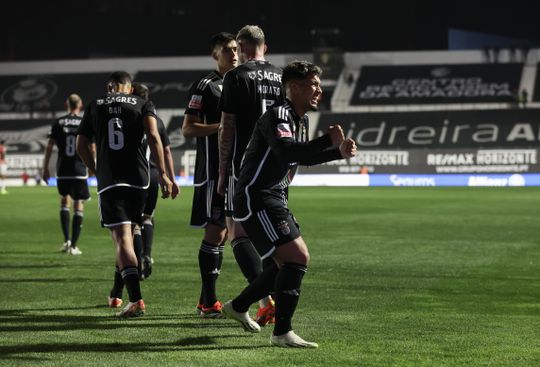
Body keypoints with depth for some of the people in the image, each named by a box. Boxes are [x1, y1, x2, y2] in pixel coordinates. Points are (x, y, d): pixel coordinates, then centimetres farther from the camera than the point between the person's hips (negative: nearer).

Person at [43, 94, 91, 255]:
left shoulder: (58, 123, 3)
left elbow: (49, 147, 1)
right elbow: (92, 148, -1)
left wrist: (45, 168, 7)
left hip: (62, 171, 2)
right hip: (80, 171, -2)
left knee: (65, 201, 19)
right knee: (78, 206, 5)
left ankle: (67, 240, 9)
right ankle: (73, 245, 1)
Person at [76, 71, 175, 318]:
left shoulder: (95, 106, 15)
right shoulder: (143, 105, 10)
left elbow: (81, 146, 14)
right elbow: (153, 136, -6)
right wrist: (163, 174, -8)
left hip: (108, 182, -1)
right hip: (138, 178, 1)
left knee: (122, 239, -10)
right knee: (128, 234, 19)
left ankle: (136, 300, -26)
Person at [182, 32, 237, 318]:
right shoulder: (205, 86, -5)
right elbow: (188, 129, -10)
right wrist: (222, 126, -19)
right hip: (213, 170, -8)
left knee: (223, 232, 9)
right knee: (215, 231, -9)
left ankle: (205, 299, 16)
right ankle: (209, 302, -6)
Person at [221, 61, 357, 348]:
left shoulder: (301, 120, 15)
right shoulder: (278, 116, -16)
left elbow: (303, 157, 29)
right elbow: (286, 151, -34)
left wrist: (339, 152, 15)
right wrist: (328, 140, -31)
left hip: (274, 200, 11)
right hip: (256, 199, -11)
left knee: (288, 262, 18)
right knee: (297, 257, -19)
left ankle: (238, 307, 35)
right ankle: (282, 333, -15)